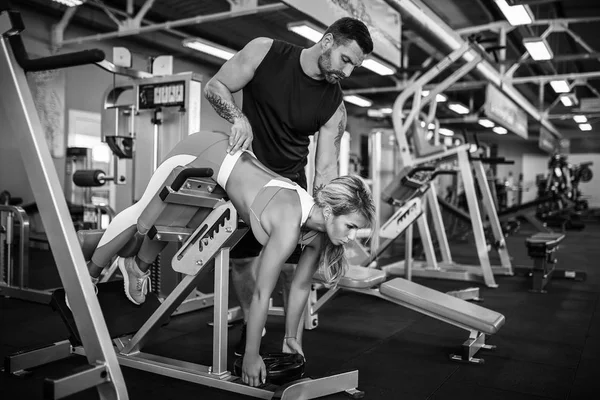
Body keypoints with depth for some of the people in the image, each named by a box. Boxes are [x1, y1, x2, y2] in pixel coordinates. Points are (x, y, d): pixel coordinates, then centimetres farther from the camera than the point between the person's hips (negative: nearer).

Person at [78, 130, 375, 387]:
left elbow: (301, 285, -1)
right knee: (144, 219, 14)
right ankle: (88, 276, 37)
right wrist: (251, 356, -20)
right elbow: (262, 294, -30)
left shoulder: (318, 230, -13)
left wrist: (290, 337, 8)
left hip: (233, 158, 6)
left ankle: (138, 267, 51)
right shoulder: (290, 225, -37)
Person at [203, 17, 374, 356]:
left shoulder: (334, 106, -10)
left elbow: (327, 167, -10)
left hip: (290, 181, 1)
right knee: (242, 258, 3)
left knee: (294, 265, -6)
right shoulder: (265, 52, -13)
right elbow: (215, 87, -8)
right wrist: (238, 118, -29)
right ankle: (251, 327, 28)